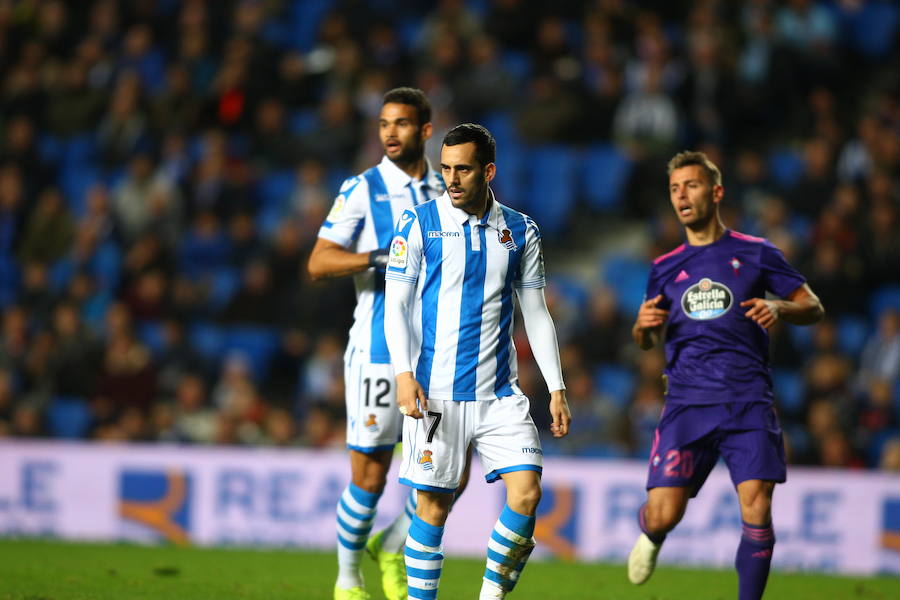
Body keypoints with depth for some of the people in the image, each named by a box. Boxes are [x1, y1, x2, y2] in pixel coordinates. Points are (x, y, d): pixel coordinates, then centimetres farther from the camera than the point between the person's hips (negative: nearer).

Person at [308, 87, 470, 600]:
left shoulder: (447, 193, 11)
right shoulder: (362, 190, -2)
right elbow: (319, 262, -9)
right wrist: (379, 257, -21)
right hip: (379, 350, -4)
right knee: (370, 476, -1)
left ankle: (391, 547, 24)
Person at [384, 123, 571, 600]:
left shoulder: (520, 232, 8)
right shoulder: (419, 223, 0)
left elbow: (536, 315, 13)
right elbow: (395, 305, -2)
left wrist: (556, 389, 7)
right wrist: (404, 373, -15)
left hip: (500, 394, 3)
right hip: (435, 393, -2)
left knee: (527, 491, -11)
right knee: (433, 506, -2)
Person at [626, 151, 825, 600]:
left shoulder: (755, 254, 8)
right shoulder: (665, 269, 16)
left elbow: (813, 306, 9)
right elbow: (645, 342, 23)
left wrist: (779, 308, -13)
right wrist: (644, 326, -2)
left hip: (748, 403, -2)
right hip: (686, 405, 2)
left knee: (757, 511, -15)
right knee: (664, 514, -8)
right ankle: (651, 538, 29)